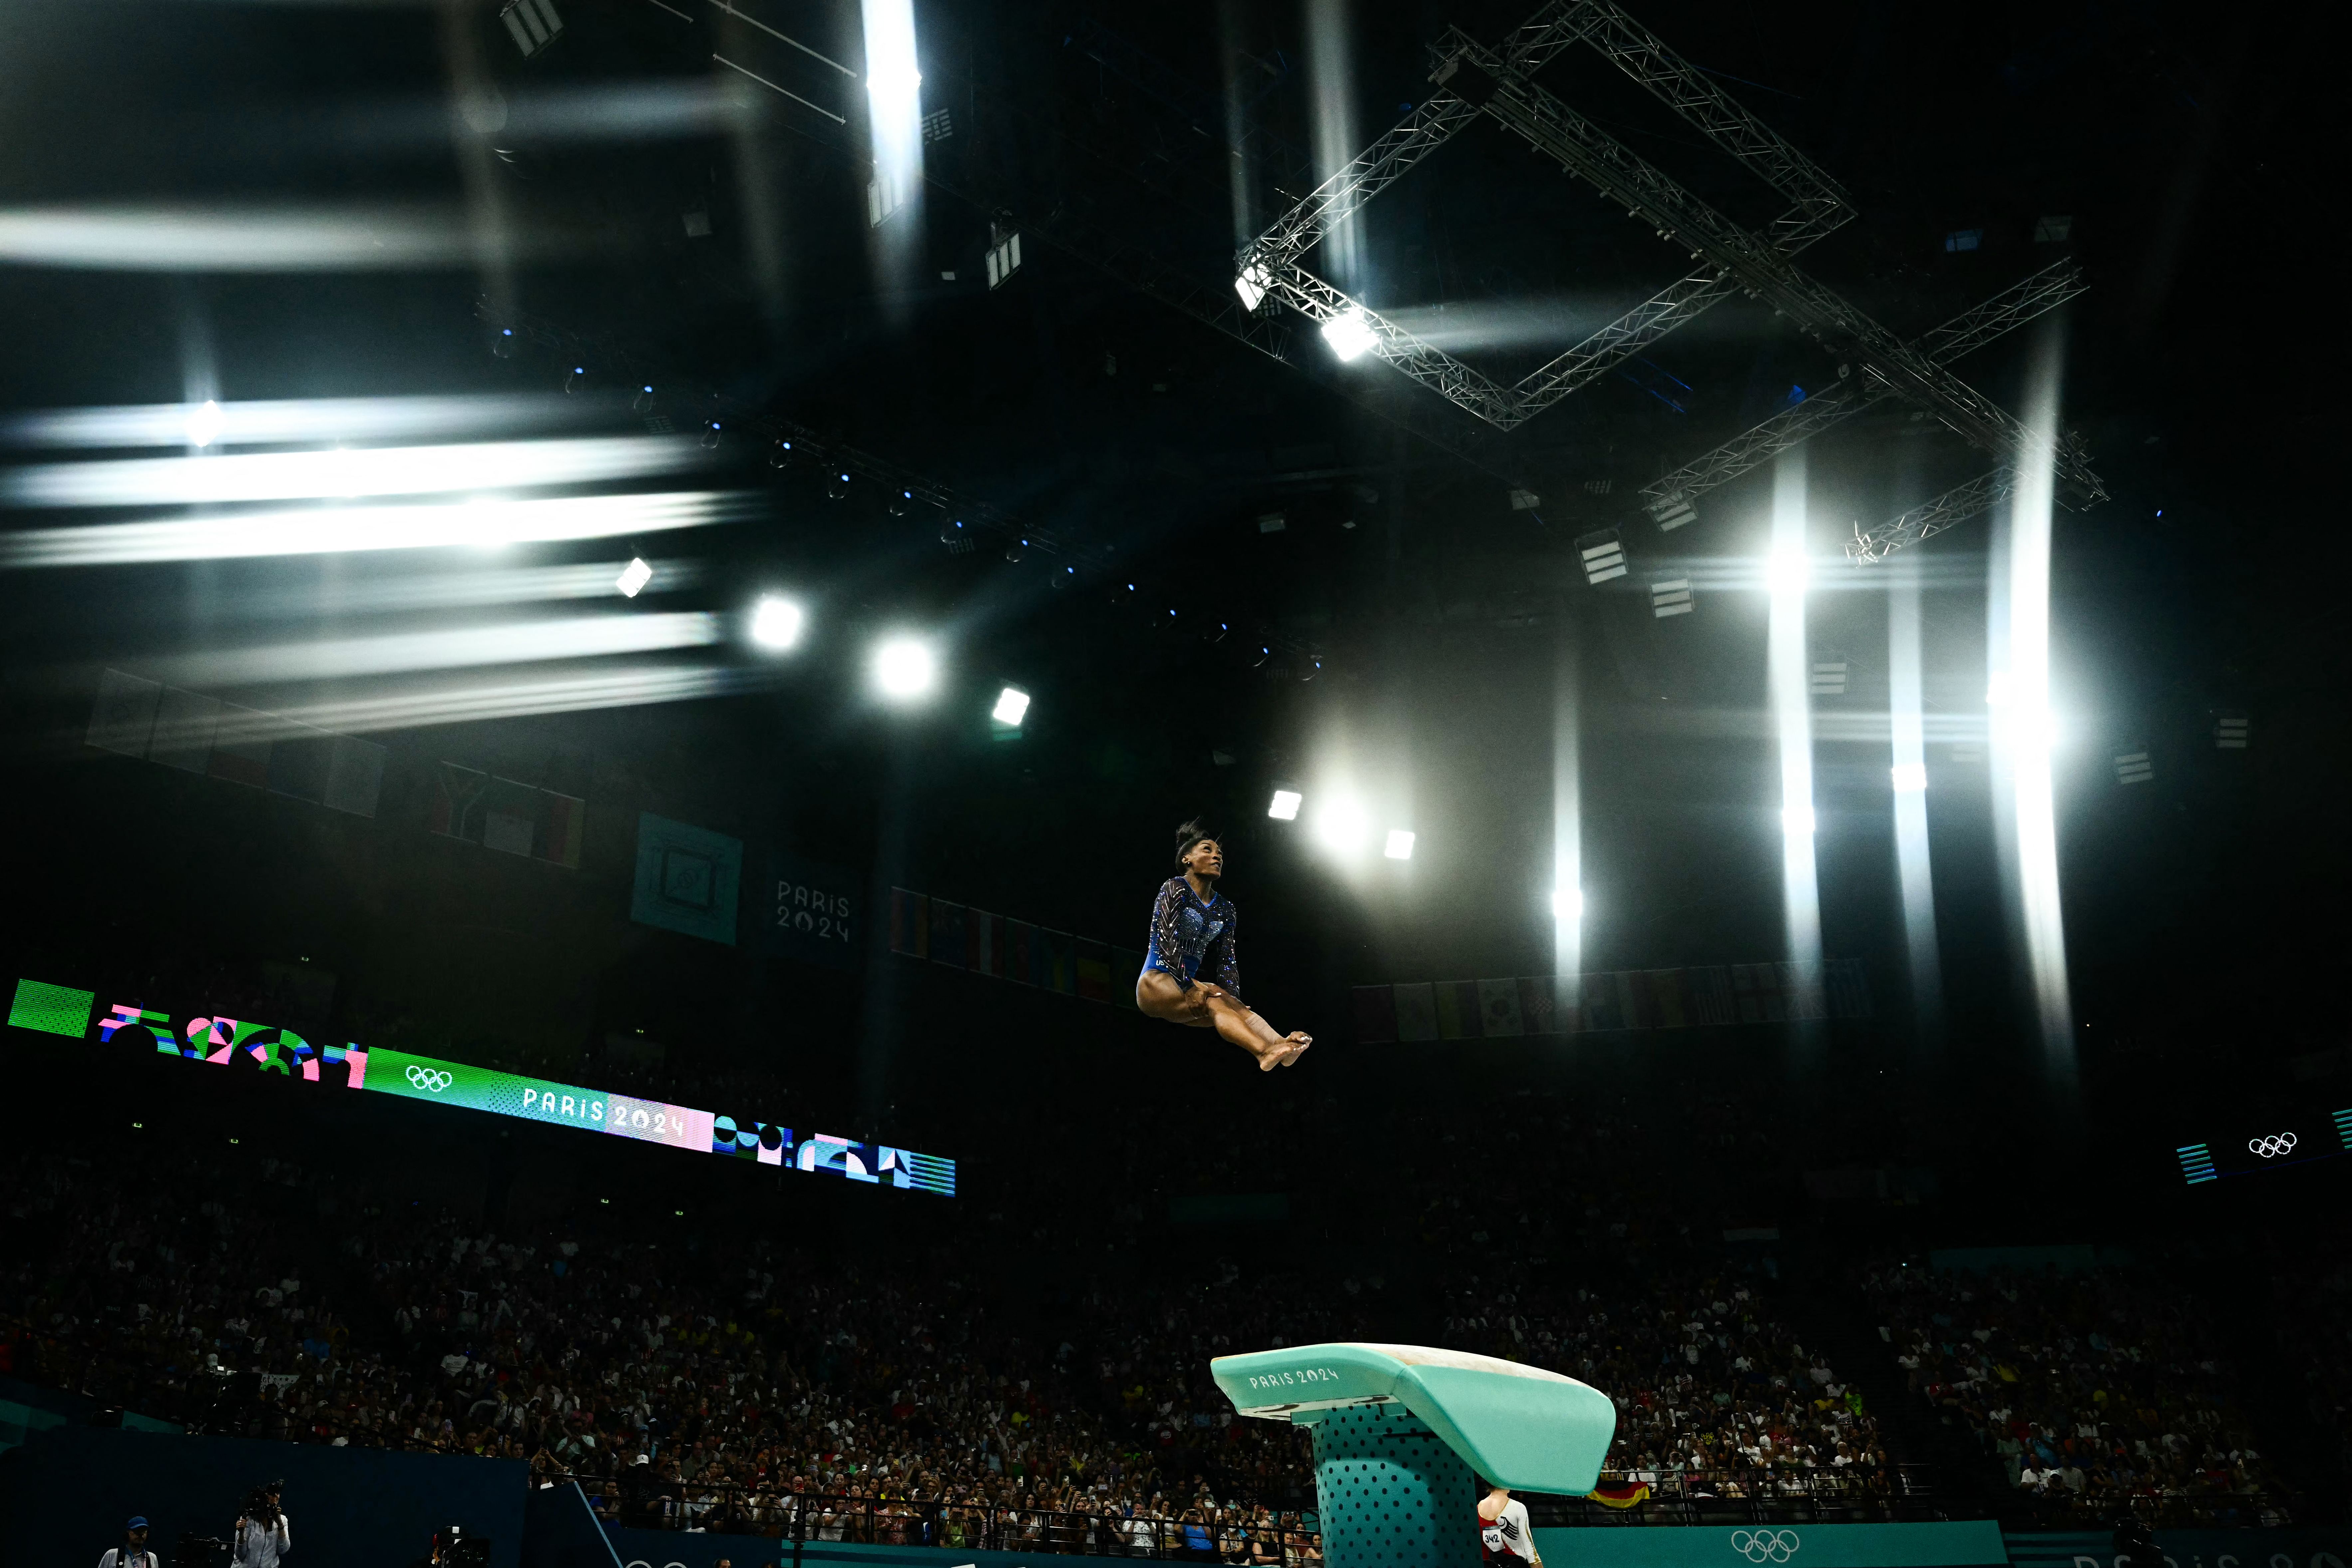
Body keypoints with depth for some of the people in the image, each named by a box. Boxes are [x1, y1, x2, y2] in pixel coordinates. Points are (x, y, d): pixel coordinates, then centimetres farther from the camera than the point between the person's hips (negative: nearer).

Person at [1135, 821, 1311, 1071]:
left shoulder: (1225, 909, 16)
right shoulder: (1175, 889, -4)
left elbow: (1227, 960, 6)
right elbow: (1168, 942, -17)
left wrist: (1234, 1000, -13)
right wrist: (1188, 987, -29)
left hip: (1188, 984, 6)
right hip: (1156, 983, -6)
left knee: (1236, 1008, -27)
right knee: (1212, 1000, -35)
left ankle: (1280, 1044, -59)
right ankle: (1265, 1051, -63)